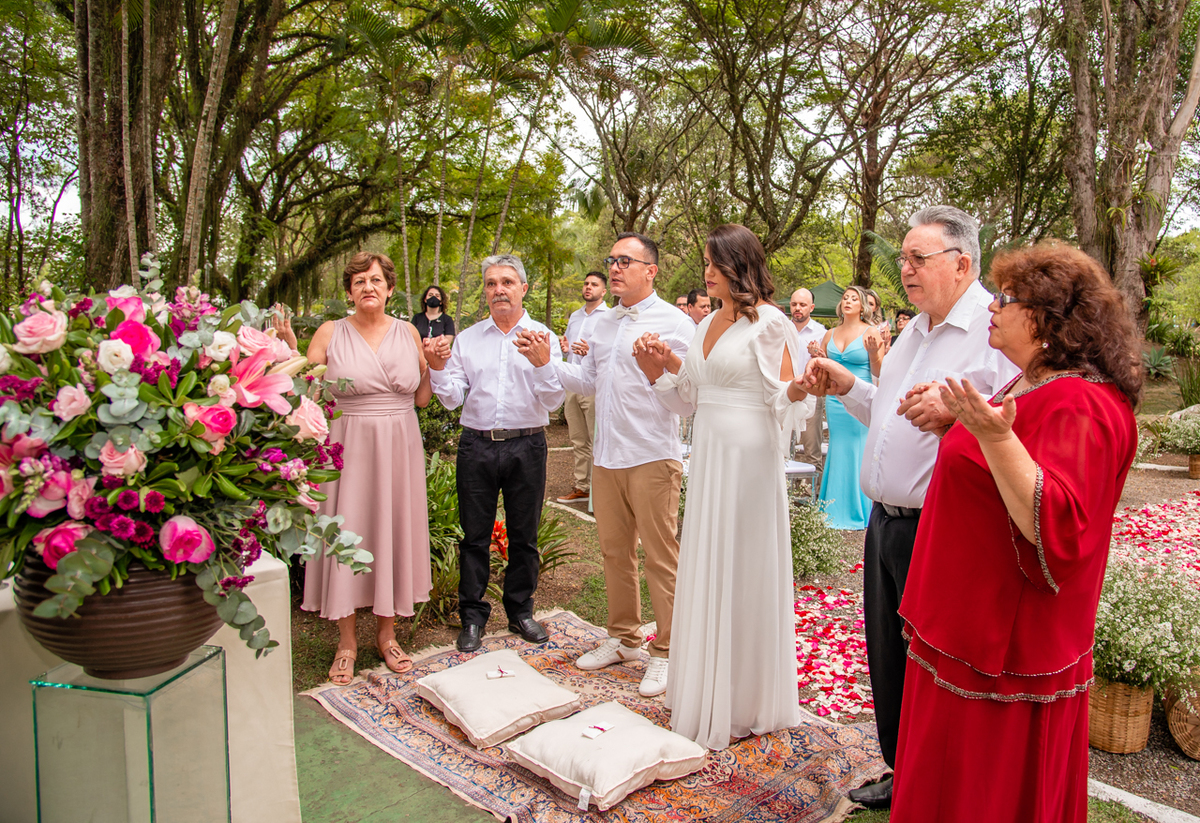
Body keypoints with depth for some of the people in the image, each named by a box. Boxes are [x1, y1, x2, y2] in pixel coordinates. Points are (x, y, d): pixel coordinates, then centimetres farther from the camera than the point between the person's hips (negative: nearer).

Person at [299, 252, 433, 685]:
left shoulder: (407, 333, 6)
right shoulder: (331, 333, 0)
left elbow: (421, 399, 9)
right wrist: (290, 350, -14)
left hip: (399, 447, 2)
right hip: (348, 447, -2)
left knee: (395, 532, 9)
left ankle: (386, 633, 26)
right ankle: (347, 641, 19)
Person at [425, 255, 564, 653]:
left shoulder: (543, 337, 2)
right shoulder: (467, 339, 8)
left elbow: (552, 401, -6)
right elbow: (452, 399, 5)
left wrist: (543, 363, -21)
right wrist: (439, 367, -12)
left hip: (527, 445, -1)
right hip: (477, 445, 1)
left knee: (524, 534, 10)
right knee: (475, 535, 7)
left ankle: (520, 610, 27)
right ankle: (473, 616, 22)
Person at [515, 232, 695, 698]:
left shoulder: (675, 324, -7)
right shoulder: (604, 325, 15)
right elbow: (587, 382, 20)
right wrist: (546, 363, 8)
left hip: (652, 458, -7)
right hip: (606, 457, 7)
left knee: (660, 558, 1)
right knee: (615, 551, 16)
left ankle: (665, 652, 15)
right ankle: (623, 638, 31)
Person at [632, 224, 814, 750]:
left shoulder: (769, 322, -8)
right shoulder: (709, 323, 14)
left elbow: (783, 399, -13)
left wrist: (799, 389, -34)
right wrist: (658, 370, 3)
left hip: (747, 458, -7)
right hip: (707, 454, 8)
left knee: (742, 570, 1)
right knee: (705, 565, 13)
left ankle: (744, 705, 18)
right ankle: (703, 690, 30)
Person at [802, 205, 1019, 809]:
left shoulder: (998, 329, -13)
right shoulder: (914, 331, 16)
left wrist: (956, 415, -38)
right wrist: (847, 386, 15)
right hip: (886, 522, 9)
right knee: (888, 658, 19)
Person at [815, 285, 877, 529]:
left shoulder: (870, 333, -4)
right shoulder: (830, 334, 11)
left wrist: (874, 351, -25)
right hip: (834, 398, 5)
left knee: (860, 452, 0)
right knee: (837, 451, 10)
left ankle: (859, 511, 12)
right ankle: (836, 509, 20)